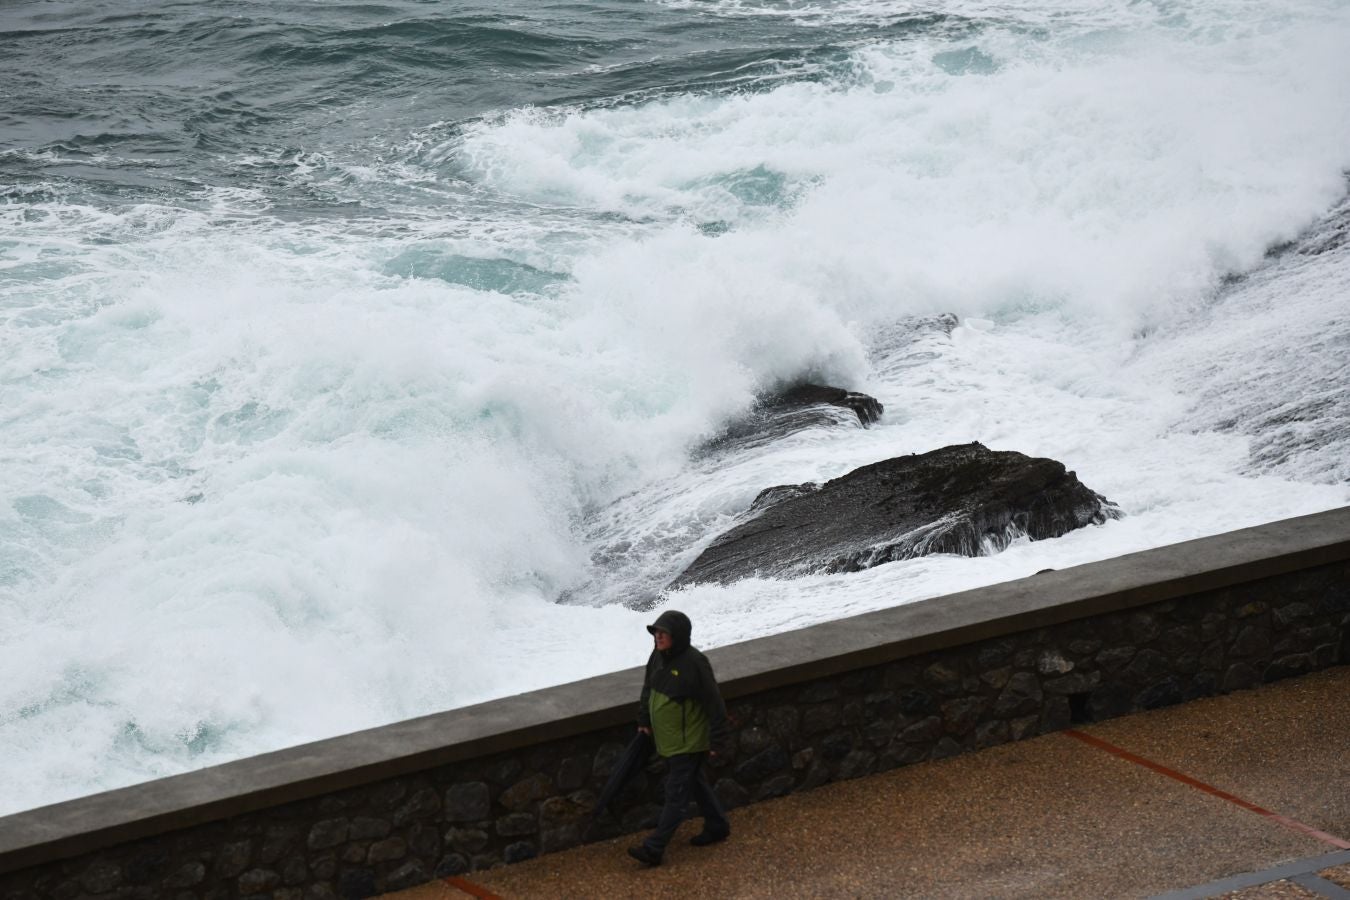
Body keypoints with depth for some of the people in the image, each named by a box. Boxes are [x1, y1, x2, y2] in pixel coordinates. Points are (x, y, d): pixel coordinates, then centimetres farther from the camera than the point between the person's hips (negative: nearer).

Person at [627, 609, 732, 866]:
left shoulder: (694, 663, -25)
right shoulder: (658, 657, -1)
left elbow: (714, 703, -19)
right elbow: (648, 689, 18)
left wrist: (717, 740, -16)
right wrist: (644, 721, 19)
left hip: (689, 742, -9)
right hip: (667, 739, 9)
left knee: (676, 795, -3)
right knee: (695, 783, 23)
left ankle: (654, 848, -3)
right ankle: (717, 826, 40)